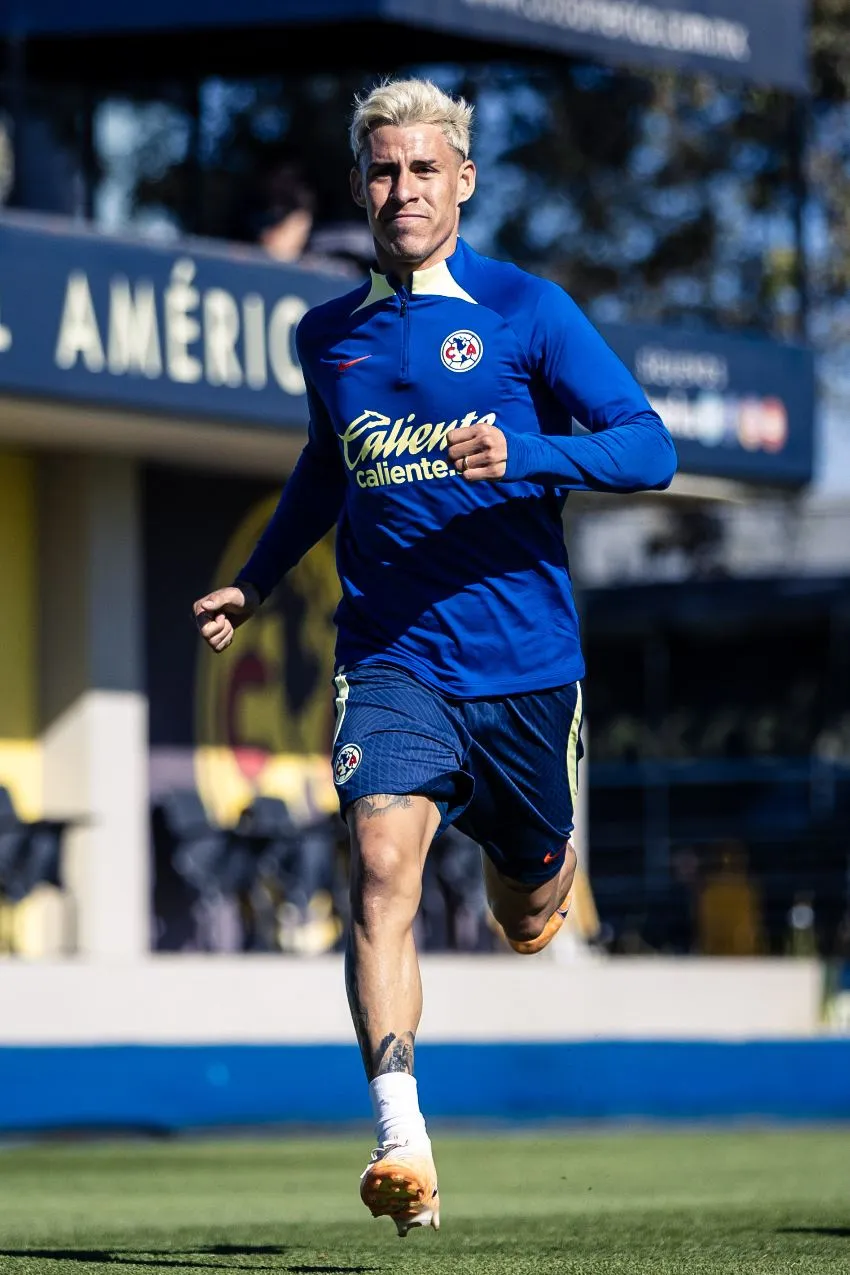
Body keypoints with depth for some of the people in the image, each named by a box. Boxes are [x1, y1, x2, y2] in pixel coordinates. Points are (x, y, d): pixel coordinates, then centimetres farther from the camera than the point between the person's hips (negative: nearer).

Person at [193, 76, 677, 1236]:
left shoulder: (527, 310, -3)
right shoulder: (328, 337, 9)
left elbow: (649, 448, -9)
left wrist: (520, 453, -24)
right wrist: (255, 583, 22)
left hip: (524, 660, -1)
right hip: (392, 656, 1)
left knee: (528, 920, 14)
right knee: (382, 859, -24)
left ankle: (534, 869, 54)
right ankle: (402, 1141, -32)